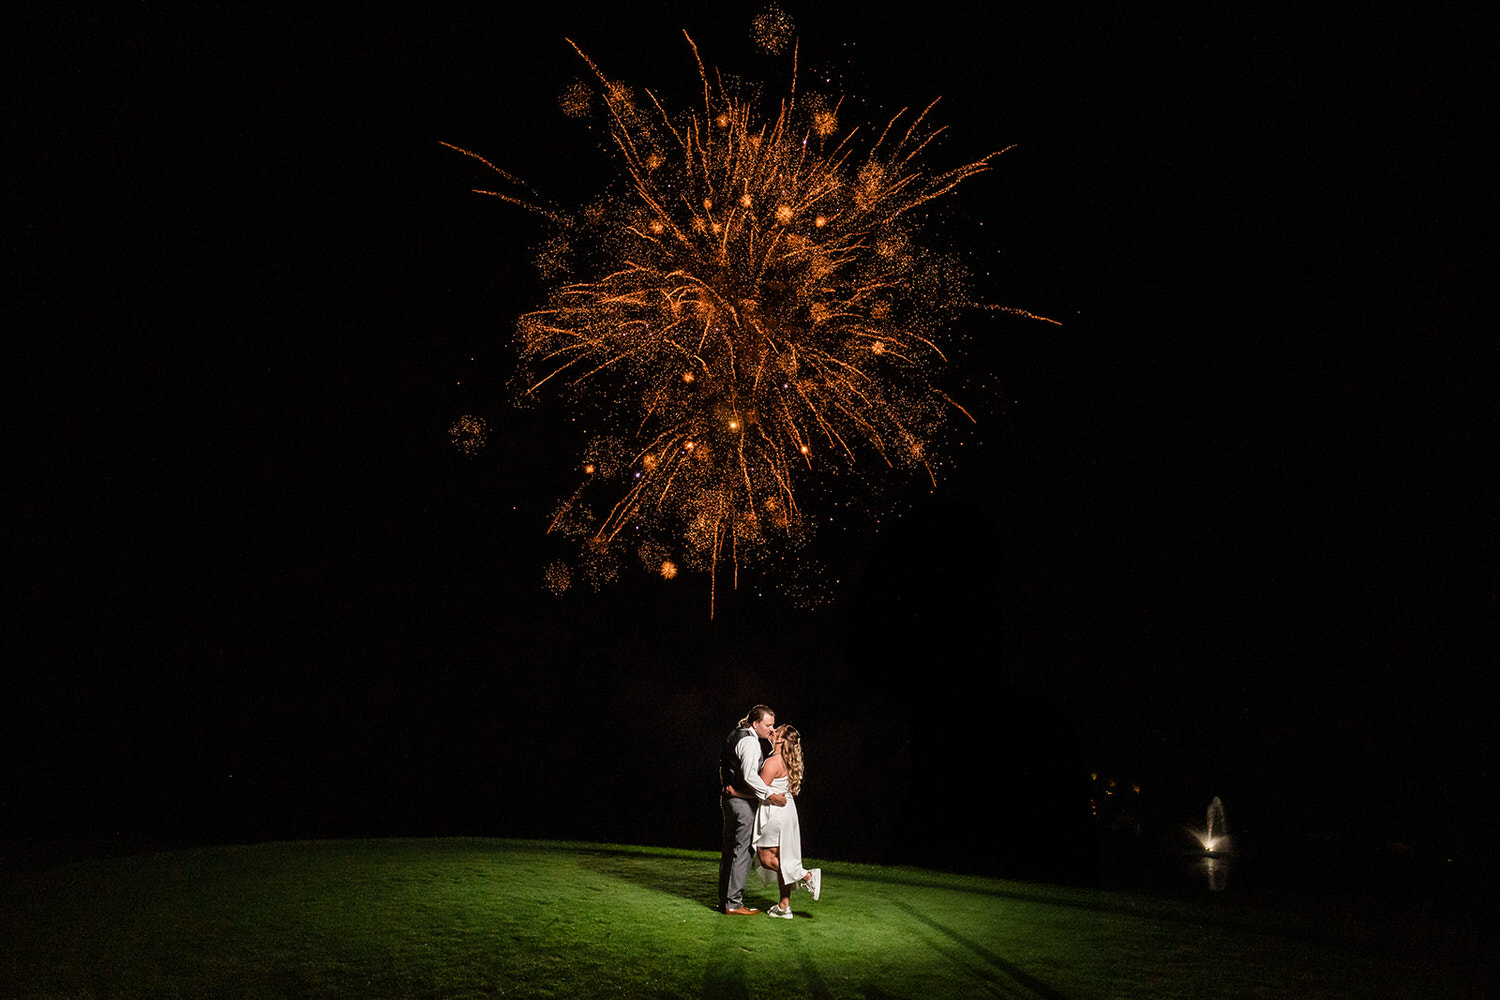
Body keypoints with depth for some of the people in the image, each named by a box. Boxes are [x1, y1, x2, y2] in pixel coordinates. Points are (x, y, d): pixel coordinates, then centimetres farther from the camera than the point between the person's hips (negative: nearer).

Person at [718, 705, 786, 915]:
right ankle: (734, 903, -3)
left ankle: (724, 899, 21)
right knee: (742, 850, -5)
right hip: (743, 801, -10)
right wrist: (771, 795, -24)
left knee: (729, 849, 14)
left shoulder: (735, 735, 14)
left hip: (729, 798, 10)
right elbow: (750, 775, -27)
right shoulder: (749, 741, -16)